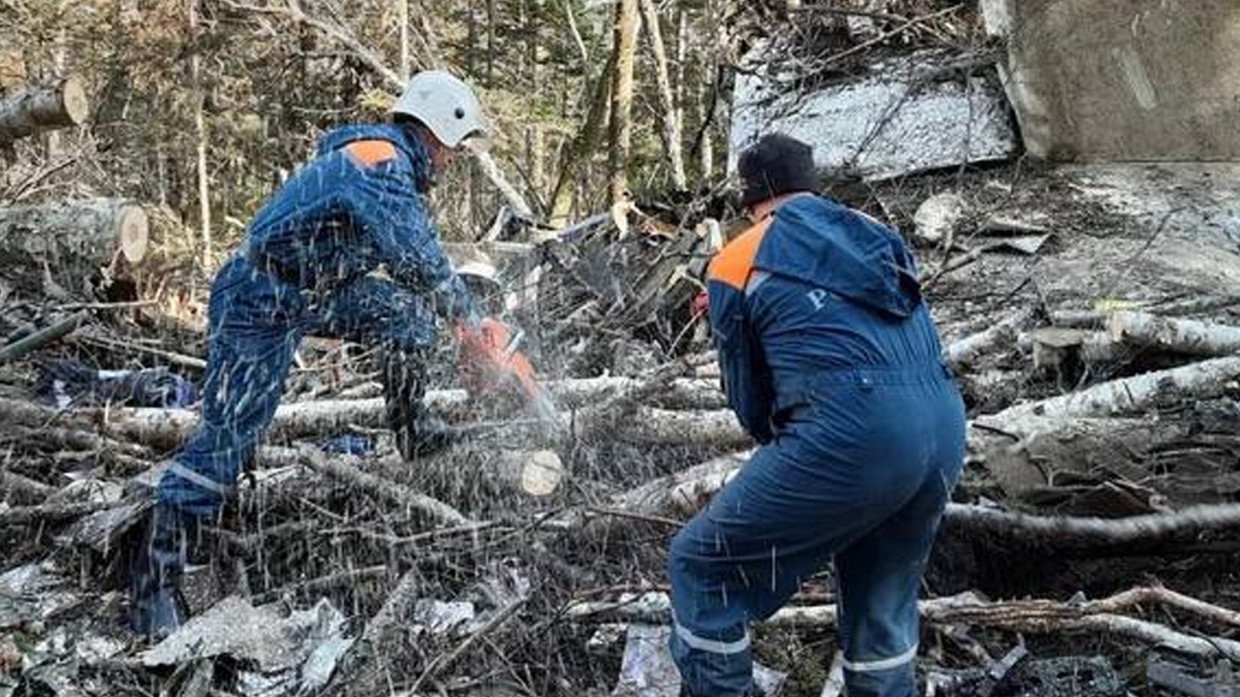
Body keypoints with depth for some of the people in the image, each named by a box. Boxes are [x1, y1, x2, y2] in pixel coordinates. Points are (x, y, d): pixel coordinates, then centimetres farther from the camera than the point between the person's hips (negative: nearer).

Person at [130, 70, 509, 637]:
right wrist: (467, 317, -17)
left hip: (314, 292, 10)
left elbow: (411, 249, 17)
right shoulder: (380, 163, -20)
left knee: (409, 310, 4)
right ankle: (154, 580, -2)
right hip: (258, 302, -9)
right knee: (227, 436, -9)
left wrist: (460, 315, 13)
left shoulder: (391, 167, 11)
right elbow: (417, 257, -30)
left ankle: (412, 431, 17)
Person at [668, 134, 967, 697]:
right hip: (945, 425, 6)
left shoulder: (734, 264, 9)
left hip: (851, 432, -6)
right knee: (883, 601, 26)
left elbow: (751, 404, 11)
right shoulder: (878, 235, 23)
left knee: (700, 567, 11)